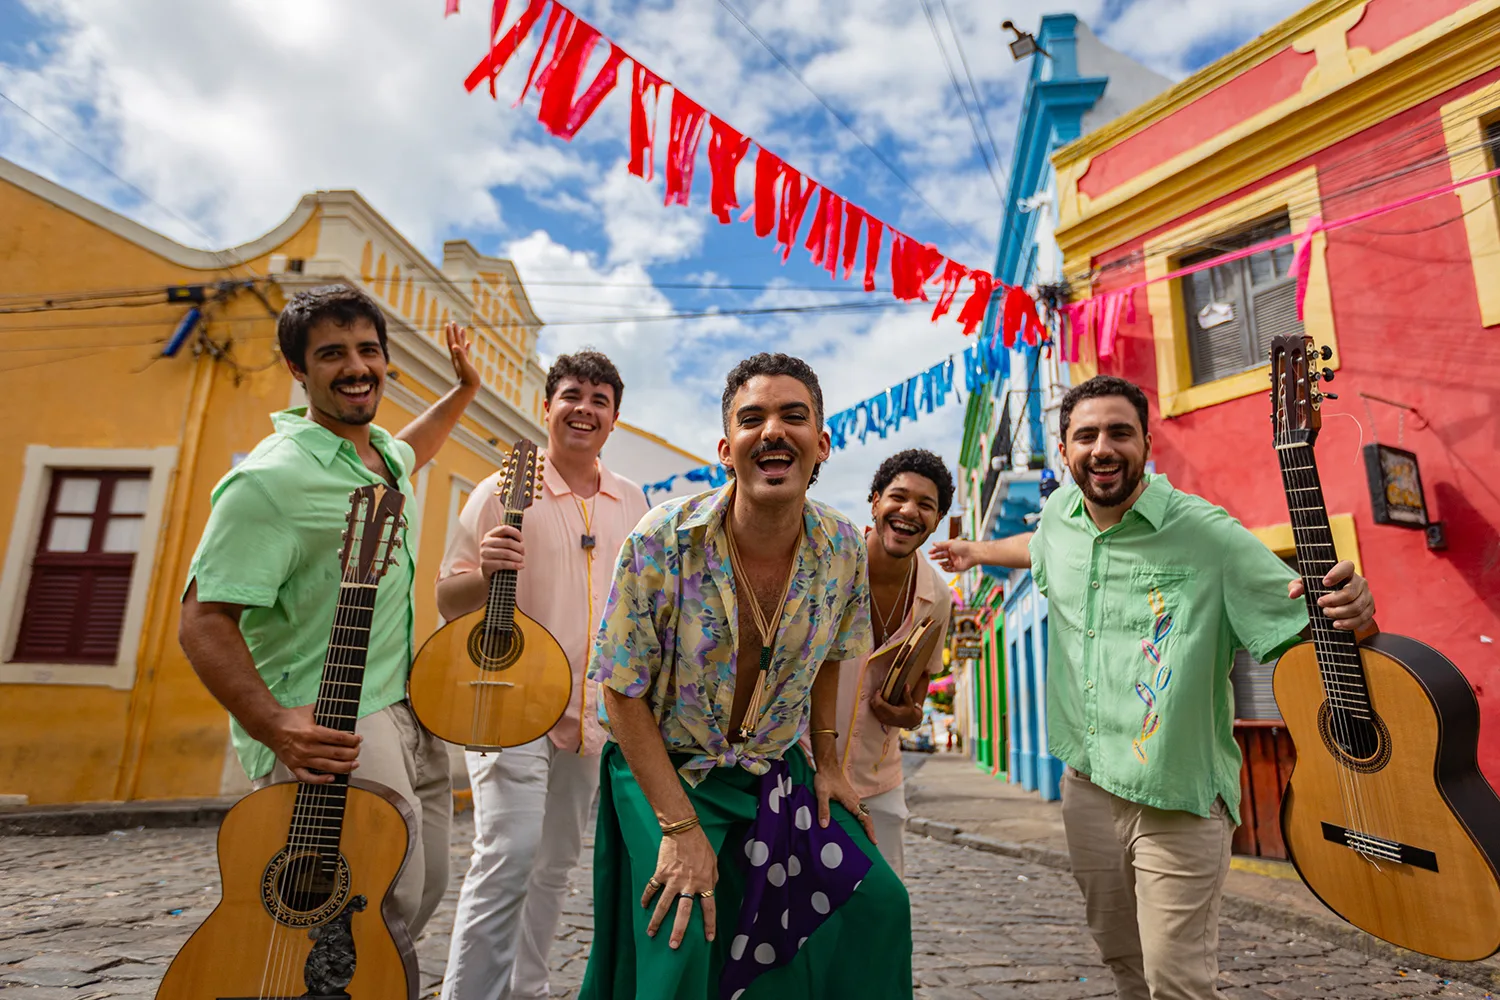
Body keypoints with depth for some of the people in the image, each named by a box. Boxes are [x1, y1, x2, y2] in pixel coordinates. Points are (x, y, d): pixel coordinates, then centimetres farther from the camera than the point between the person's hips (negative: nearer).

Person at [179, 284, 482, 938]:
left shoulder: (385, 454, 9)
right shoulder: (272, 478, -17)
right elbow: (204, 621, -20)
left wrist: (464, 389, 31)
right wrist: (278, 729, -31)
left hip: (404, 713, 9)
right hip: (325, 732, -8)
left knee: (425, 886, 14)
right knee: (390, 902, -14)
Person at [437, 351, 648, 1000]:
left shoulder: (633, 505, 7)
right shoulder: (505, 491, -7)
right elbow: (447, 601, -6)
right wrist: (486, 572, -26)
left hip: (591, 710, 5)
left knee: (554, 864, 16)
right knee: (508, 853, -15)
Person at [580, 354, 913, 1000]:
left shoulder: (844, 551, -12)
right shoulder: (662, 544, -24)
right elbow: (624, 691, -16)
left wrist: (826, 763, 7)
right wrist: (680, 828, -19)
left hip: (777, 771, 4)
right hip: (663, 769, -3)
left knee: (875, 902, 1)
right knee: (682, 945, -14)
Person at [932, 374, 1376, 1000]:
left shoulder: (1205, 533, -17)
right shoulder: (1060, 514, -1)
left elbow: (1305, 618, -15)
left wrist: (1351, 609, -37)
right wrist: (977, 552, 36)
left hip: (1178, 801, -5)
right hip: (1087, 782, 5)